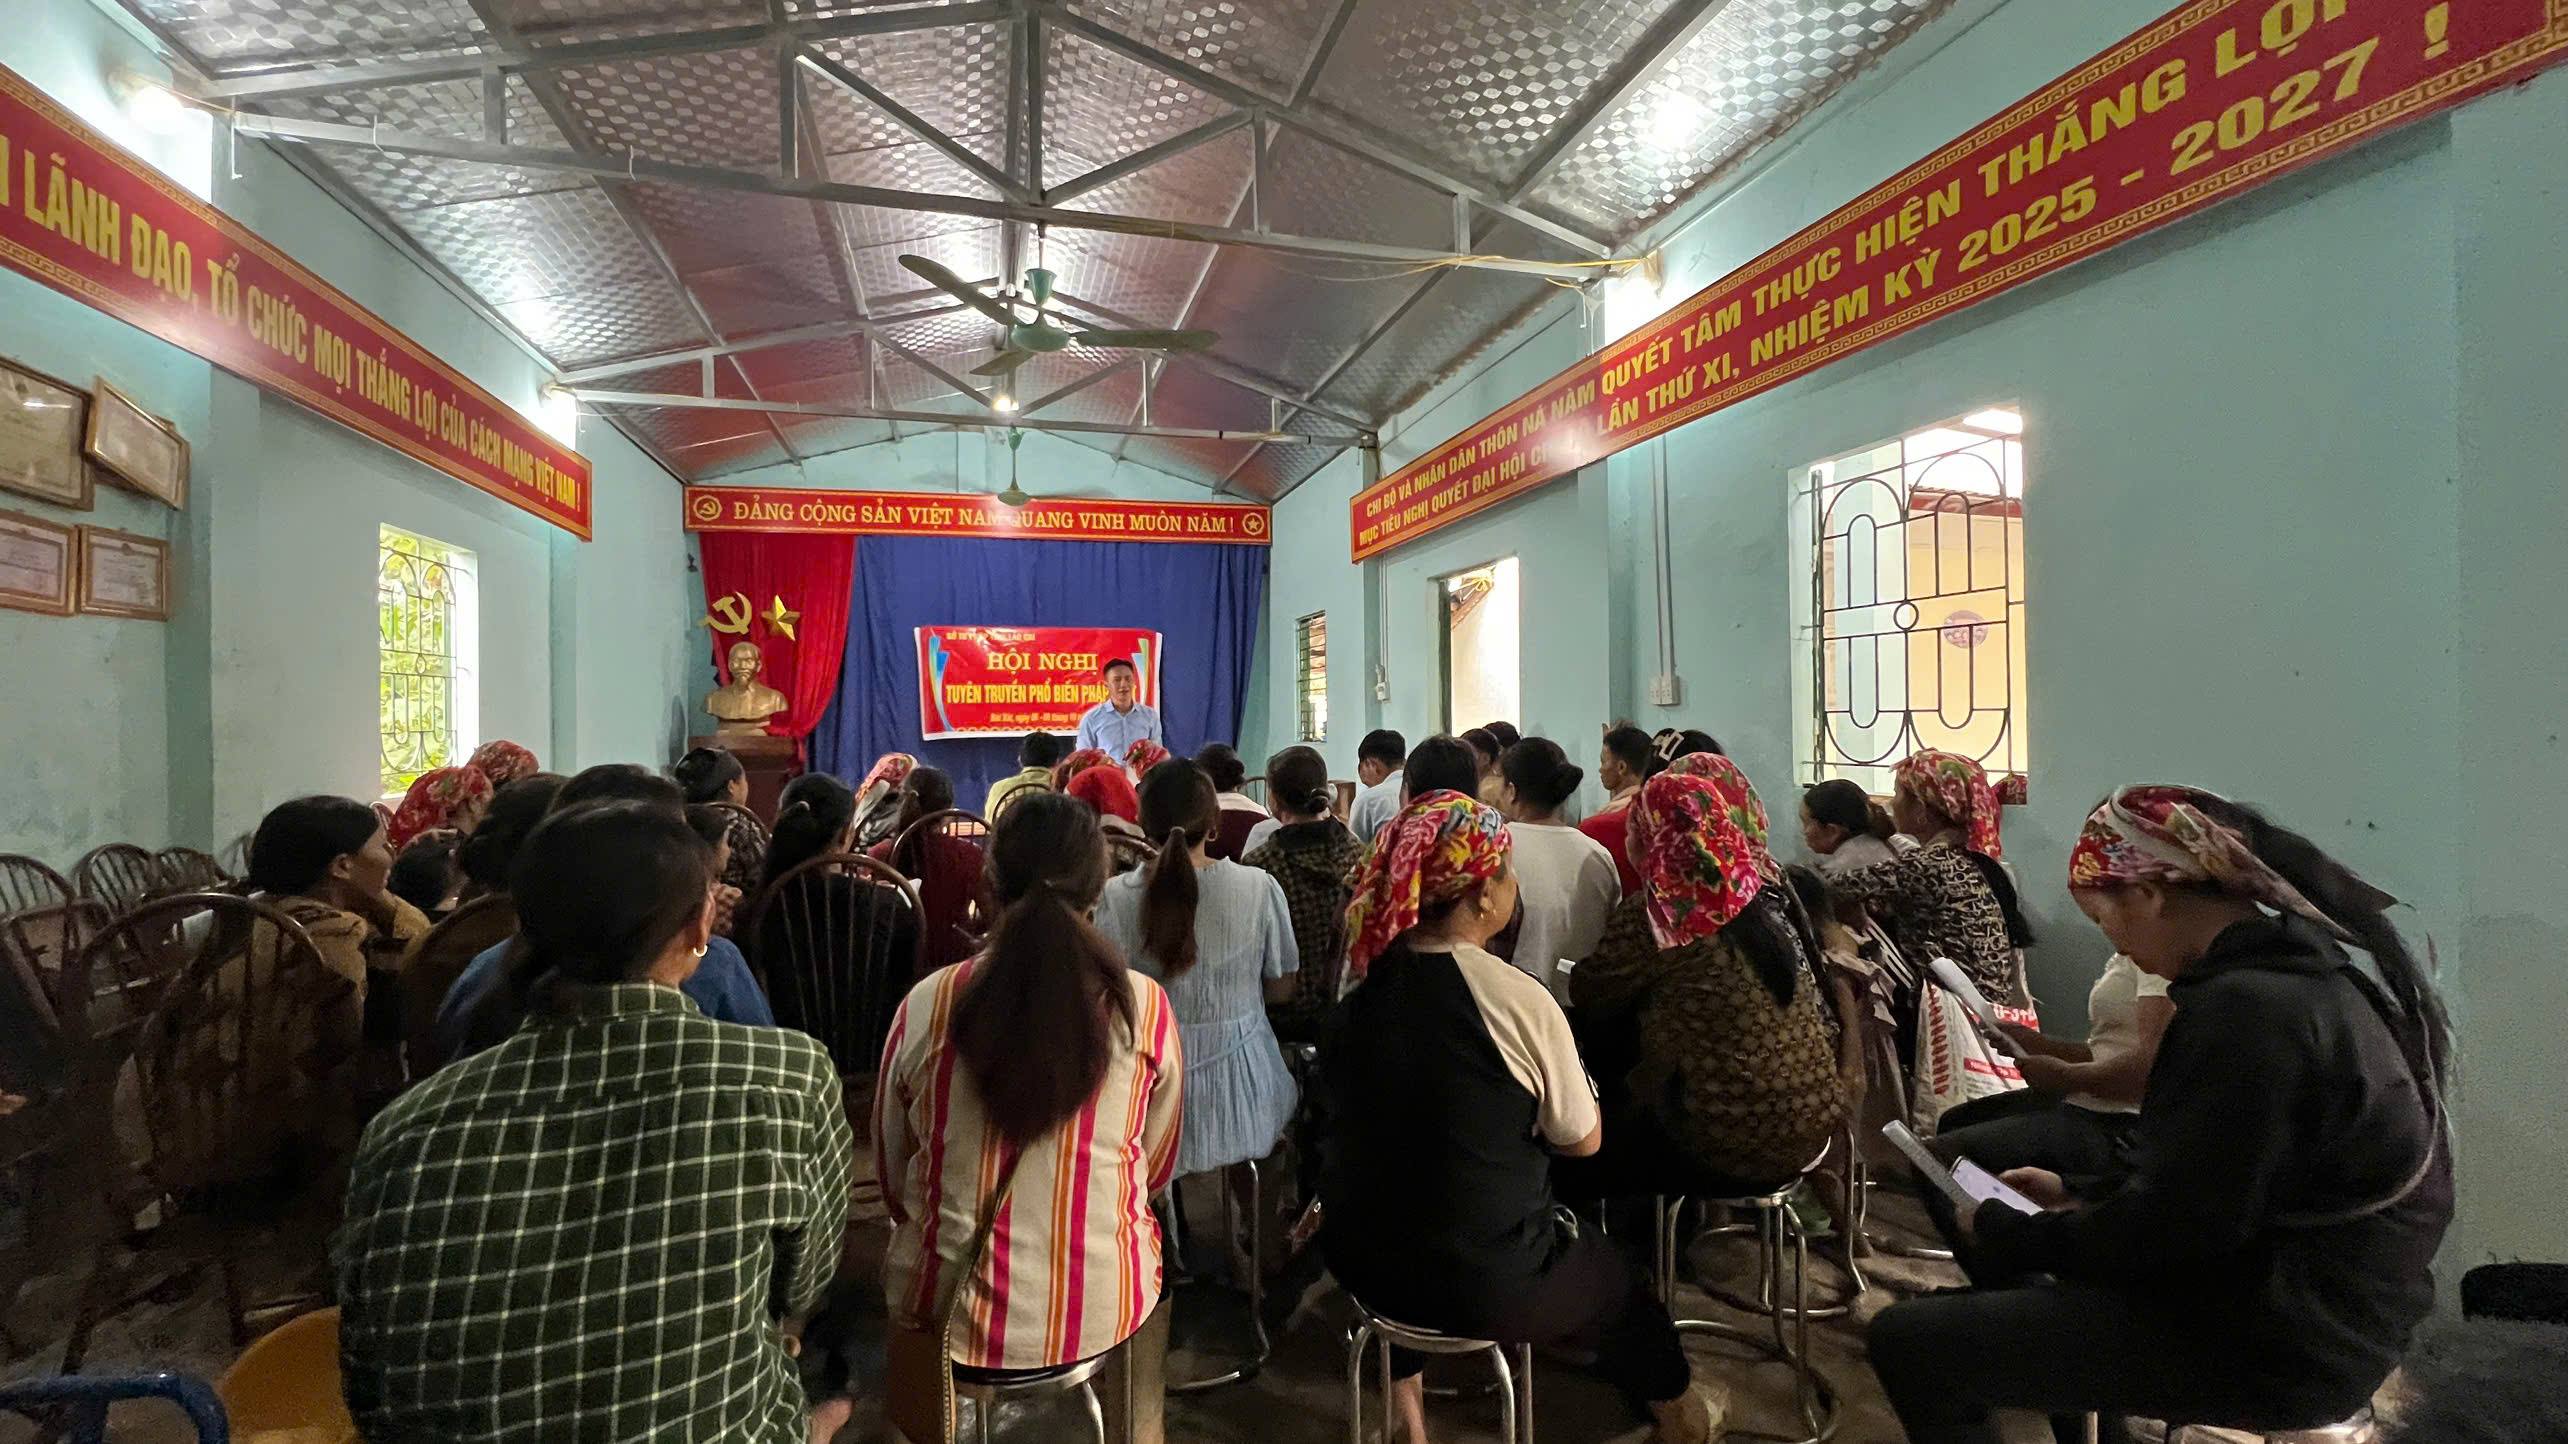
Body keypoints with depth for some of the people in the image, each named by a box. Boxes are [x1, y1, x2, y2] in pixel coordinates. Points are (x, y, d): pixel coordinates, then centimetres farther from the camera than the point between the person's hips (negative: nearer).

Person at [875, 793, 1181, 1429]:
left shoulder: (925, 1004, -14)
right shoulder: (1145, 1007, -15)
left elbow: (892, 1181, 1)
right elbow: (1156, 1169, 1)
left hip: (951, 1313, 1)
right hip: (1103, 1314, 0)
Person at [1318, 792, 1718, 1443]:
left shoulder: (1357, 991, -8)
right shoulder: (1521, 1001, -24)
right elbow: (1583, 1141, -10)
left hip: (1360, 1262, 4)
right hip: (1488, 1289, -3)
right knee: (1617, 1284, 25)